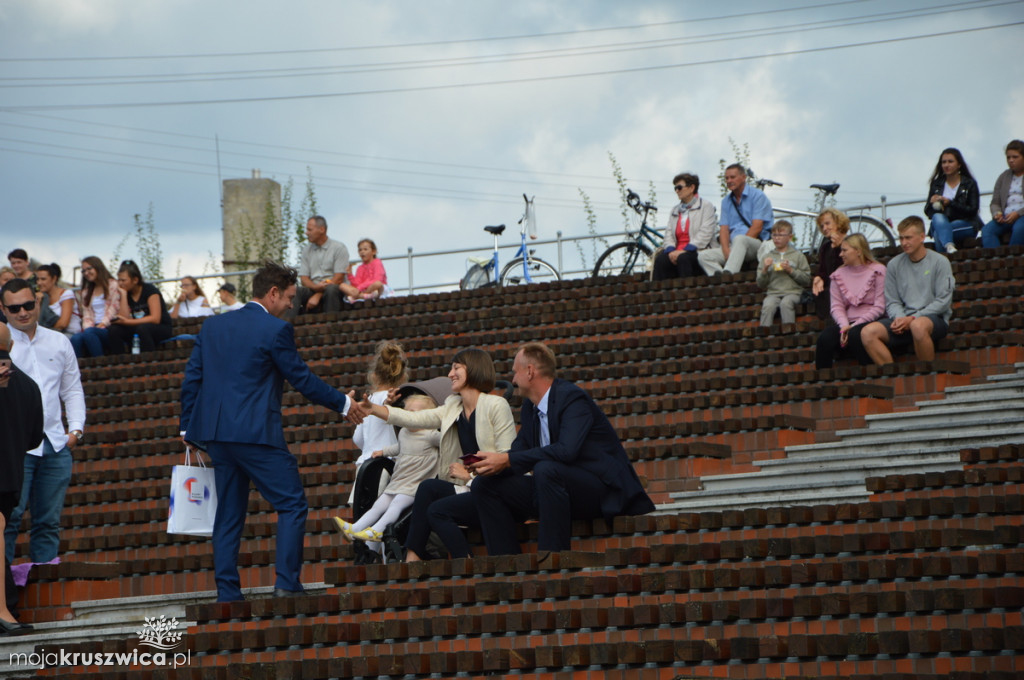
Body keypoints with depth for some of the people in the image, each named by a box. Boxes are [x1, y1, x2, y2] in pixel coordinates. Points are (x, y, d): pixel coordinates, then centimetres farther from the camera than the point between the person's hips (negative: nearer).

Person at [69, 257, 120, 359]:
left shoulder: (112, 285, 7)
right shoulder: (86, 292, 27)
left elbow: (114, 309, -2)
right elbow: (87, 314, 18)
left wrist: (103, 324, -14)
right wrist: (87, 327, -3)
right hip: (94, 327, 5)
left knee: (89, 333, -37)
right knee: (75, 338, -30)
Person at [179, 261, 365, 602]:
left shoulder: (212, 326, 13)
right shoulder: (276, 330, -7)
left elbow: (192, 378, 13)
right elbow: (302, 379, -3)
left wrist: (187, 428, 20)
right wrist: (344, 404, 10)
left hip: (215, 433, 7)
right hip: (256, 432, -7)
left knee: (229, 513, 12)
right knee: (292, 504, 0)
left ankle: (227, 591, 8)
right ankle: (287, 583, -10)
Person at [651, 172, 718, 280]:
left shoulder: (706, 206, 7)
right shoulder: (675, 209, 26)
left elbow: (705, 233, -7)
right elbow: (668, 234, 16)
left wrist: (684, 251, -17)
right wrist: (671, 251, -8)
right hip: (676, 252, 5)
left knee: (683, 259, -37)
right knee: (660, 260, -27)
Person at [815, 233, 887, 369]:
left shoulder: (878, 271, 2)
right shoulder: (839, 275, 16)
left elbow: (879, 307, -5)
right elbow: (836, 306, 7)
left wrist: (854, 326, -13)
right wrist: (844, 325, -15)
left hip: (871, 321, -4)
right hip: (848, 323, 4)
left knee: (855, 335, -36)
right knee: (826, 338, -27)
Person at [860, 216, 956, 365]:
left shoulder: (939, 262, 2)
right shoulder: (894, 265, 14)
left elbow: (943, 301, -4)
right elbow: (892, 302, 14)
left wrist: (913, 318, -13)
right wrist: (899, 318, -10)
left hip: (935, 318, -4)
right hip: (904, 319, 4)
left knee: (917, 325, -41)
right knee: (868, 332, -23)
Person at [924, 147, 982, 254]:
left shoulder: (970, 184, 5)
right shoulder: (936, 184, 13)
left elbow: (972, 211, -6)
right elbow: (927, 211, 9)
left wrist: (950, 203, -18)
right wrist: (932, 203, -16)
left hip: (964, 225, -2)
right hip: (941, 222, 2)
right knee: (937, 217, -35)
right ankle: (949, 246, -56)